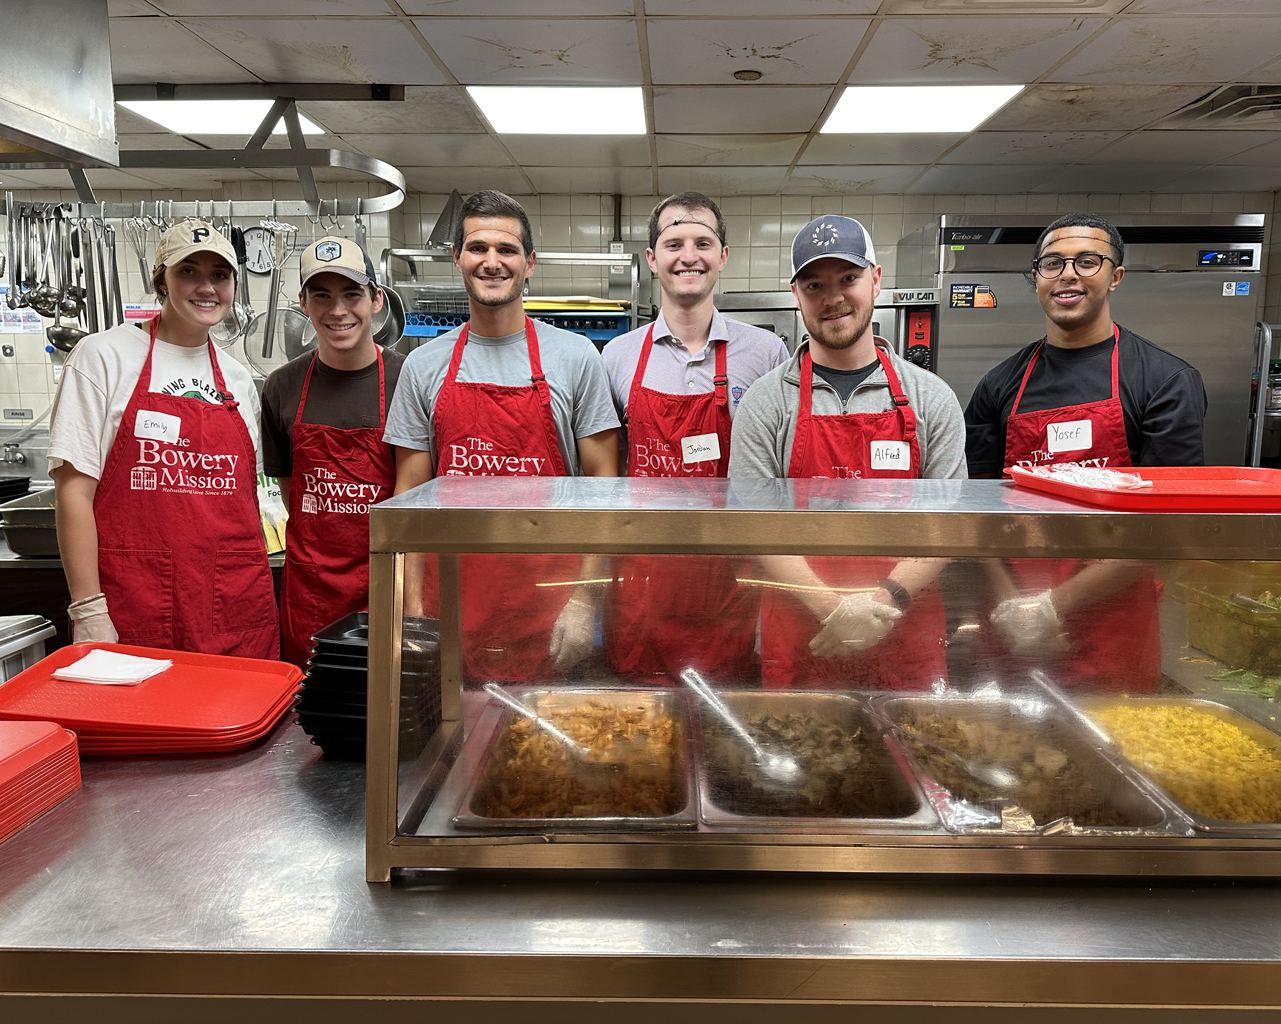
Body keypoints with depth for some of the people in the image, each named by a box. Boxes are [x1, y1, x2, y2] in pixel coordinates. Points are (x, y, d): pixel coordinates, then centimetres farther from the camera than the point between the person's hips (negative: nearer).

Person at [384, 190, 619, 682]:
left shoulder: (576, 357, 0)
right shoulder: (423, 366, 5)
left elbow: (602, 484, 0)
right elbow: (410, 497, 7)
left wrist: (583, 600, -8)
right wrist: (414, 612, 0)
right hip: (452, 609, 2)